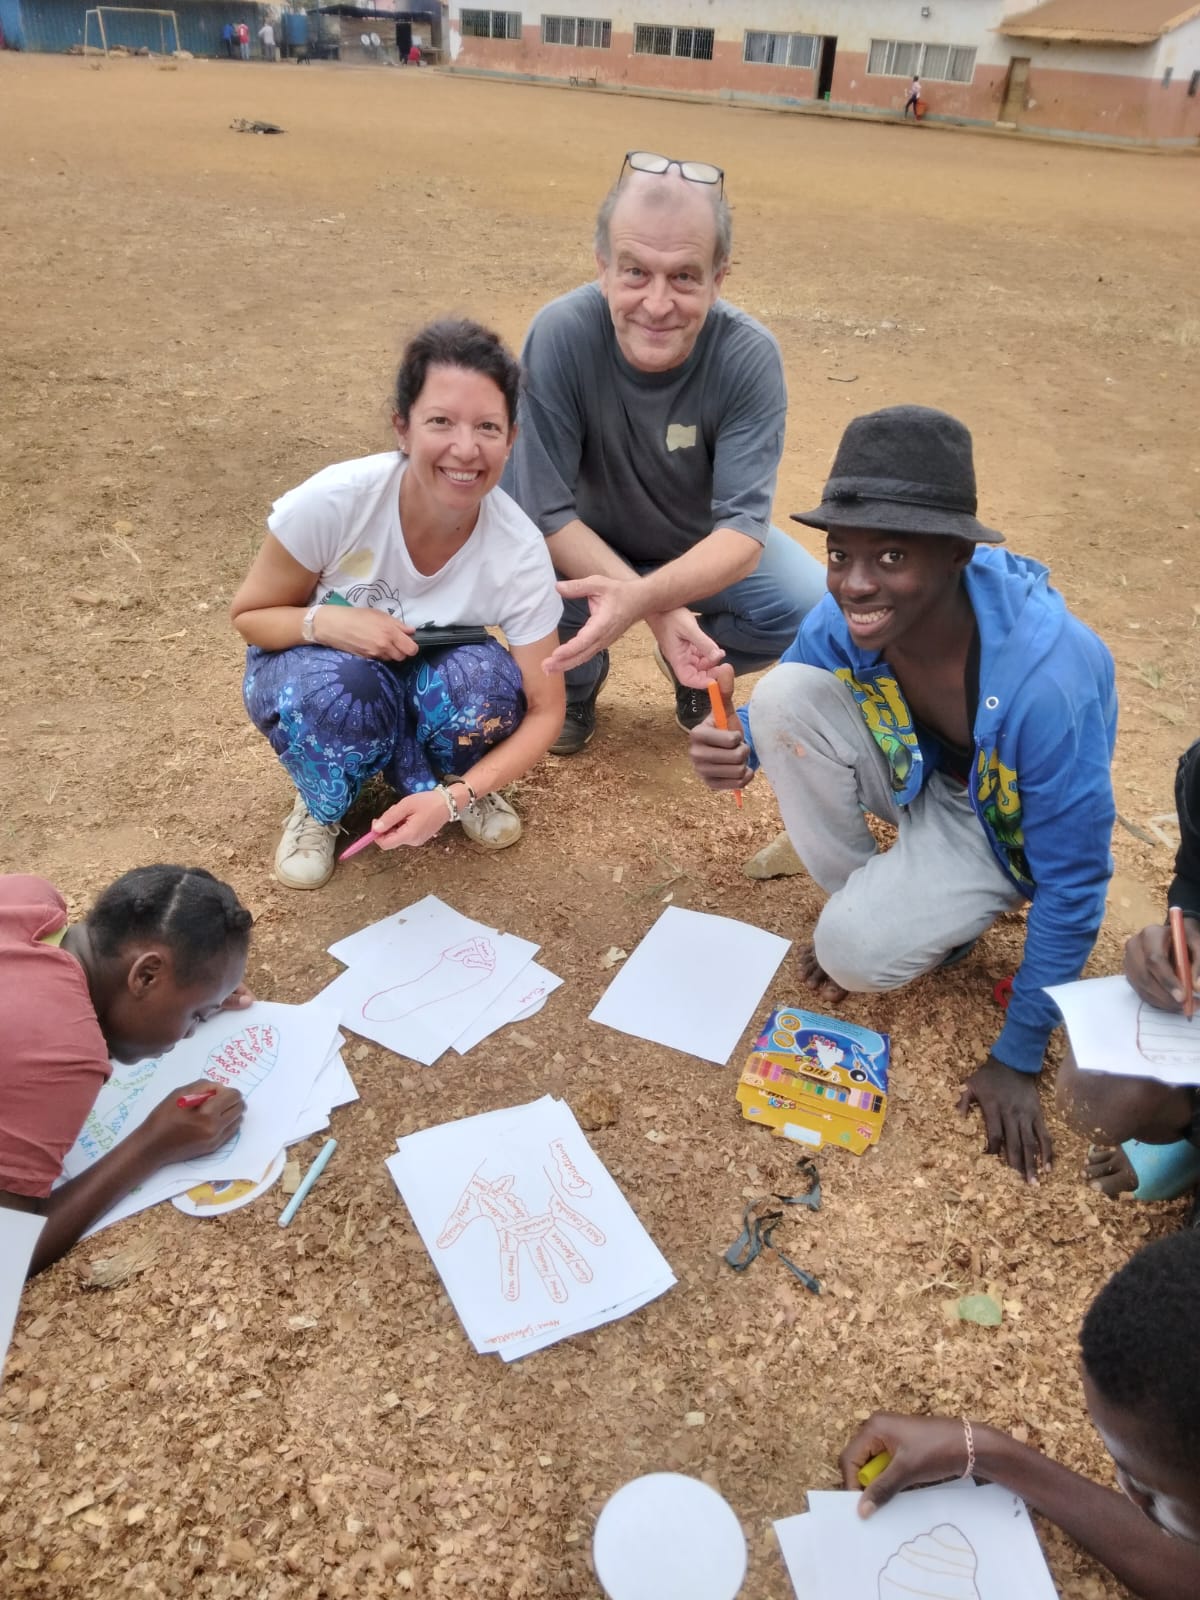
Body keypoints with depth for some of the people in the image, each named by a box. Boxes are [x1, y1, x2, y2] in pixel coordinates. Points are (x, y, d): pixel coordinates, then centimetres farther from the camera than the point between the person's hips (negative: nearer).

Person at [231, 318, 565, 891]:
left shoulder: (519, 551, -26)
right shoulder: (335, 501, -30)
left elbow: (543, 711, -18)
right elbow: (249, 615, -13)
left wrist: (455, 798, -33)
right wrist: (325, 622, -36)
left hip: (431, 684, 1)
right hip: (321, 671, -1)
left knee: (484, 681, -32)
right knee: (335, 688, -36)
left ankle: (452, 781, 3)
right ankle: (323, 805, -2)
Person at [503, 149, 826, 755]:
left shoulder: (750, 357, -26)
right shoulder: (560, 335, -29)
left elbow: (743, 527, -32)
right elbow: (546, 513, -28)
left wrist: (639, 599, -51)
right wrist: (663, 612, -37)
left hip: (704, 547, 1)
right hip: (585, 543, -1)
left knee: (812, 609, -22)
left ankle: (693, 666, 11)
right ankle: (576, 683, 5)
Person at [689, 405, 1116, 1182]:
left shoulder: (1046, 676, -38)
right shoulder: (850, 614, -24)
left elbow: (1074, 887, -27)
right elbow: (780, 717, -3)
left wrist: (1017, 1059, -19)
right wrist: (740, 746, -29)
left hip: (1000, 821, -5)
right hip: (913, 772, 5)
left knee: (858, 953, -29)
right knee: (784, 695, -22)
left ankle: (931, 915, 8)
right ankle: (868, 898, -2)